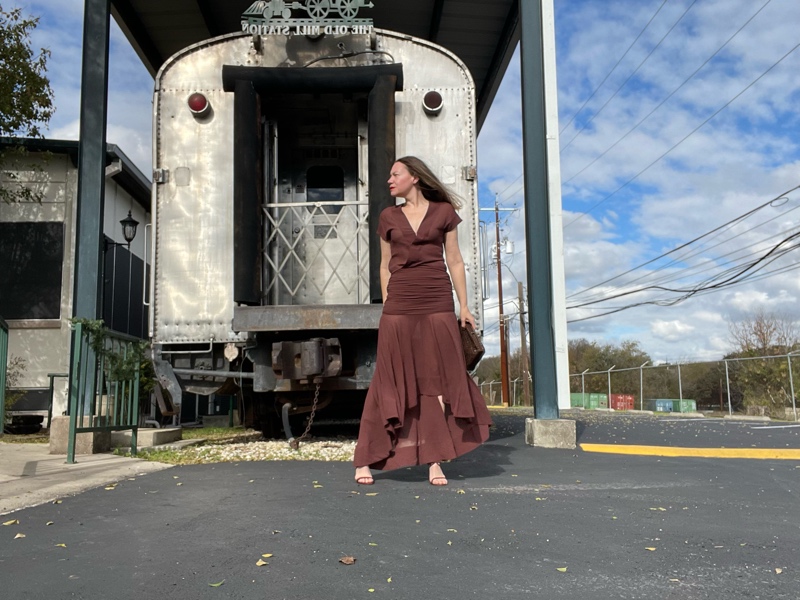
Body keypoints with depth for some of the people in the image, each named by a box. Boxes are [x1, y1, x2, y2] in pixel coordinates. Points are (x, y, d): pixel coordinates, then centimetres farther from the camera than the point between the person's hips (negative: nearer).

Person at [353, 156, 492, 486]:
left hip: (437, 304, 0)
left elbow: (454, 260, 7)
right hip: (399, 307, 1)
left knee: (438, 379, 0)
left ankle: (435, 462, 7)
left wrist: (464, 305, 3)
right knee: (393, 383, 0)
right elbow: (385, 265, 13)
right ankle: (365, 460, 7)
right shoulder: (389, 217, 12)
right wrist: (386, 306, 6)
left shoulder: (443, 211, 8)